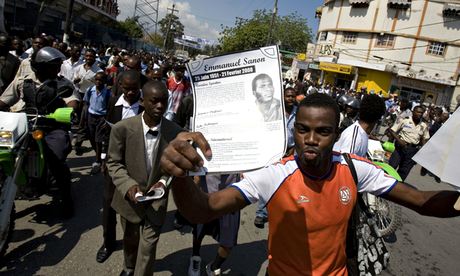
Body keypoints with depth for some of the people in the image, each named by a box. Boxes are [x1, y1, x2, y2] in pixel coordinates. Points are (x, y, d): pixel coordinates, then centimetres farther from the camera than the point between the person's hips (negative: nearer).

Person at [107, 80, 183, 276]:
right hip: (130, 198, 2)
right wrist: (128, 185, -22)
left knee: (148, 248, 6)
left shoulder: (175, 132, -16)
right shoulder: (122, 128, -17)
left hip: (157, 199, -1)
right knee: (130, 240, 27)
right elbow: (113, 163, -7)